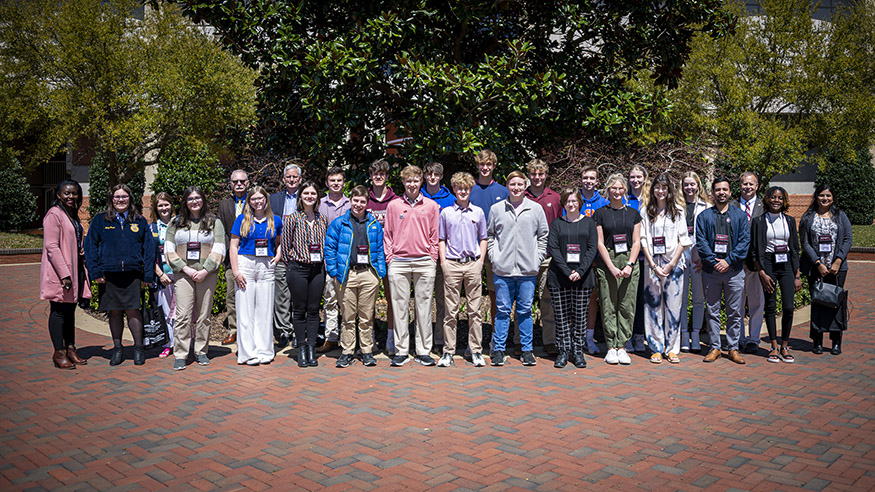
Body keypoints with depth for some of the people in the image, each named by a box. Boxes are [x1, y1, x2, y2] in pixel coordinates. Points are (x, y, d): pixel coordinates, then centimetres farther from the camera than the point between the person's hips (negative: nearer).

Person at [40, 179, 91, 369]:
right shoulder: (54, 215, -10)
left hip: (75, 269, 8)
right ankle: (59, 353, 4)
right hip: (59, 273, -8)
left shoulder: (73, 215, 17)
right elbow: (51, 246, -17)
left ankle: (70, 348, 19)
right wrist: (64, 274, -22)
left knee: (70, 310, 12)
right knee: (59, 310, -2)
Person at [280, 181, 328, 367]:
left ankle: (311, 348, 12)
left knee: (314, 310, 5)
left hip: (318, 269, 3)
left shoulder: (322, 219, 9)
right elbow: (285, 245, 0)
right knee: (299, 310, 3)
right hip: (298, 269, -3)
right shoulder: (292, 218, -2)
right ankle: (301, 349, 12)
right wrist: (291, 265, 3)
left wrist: (325, 264, 9)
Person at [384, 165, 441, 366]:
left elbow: (434, 235, 9)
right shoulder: (393, 205, 9)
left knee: (424, 307, 2)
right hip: (399, 263, 0)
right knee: (400, 307, 2)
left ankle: (423, 351, 10)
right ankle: (401, 351, 10)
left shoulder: (431, 206, 9)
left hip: (425, 263, 0)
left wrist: (432, 258, 1)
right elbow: (388, 234, 11)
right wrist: (389, 258, 2)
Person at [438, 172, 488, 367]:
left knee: (474, 309, 3)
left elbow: (483, 239, 13)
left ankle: (476, 351, 10)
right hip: (452, 264, -1)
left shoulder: (478, 212, 9)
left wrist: (480, 261, 3)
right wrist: (443, 262, 1)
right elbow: (441, 240, 11)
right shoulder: (446, 213, 7)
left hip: (473, 264, 1)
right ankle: (448, 352, 8)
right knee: (451, 310, 2)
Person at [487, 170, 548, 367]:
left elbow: (543, 236, 11)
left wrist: (537, 258, 2)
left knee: (525, 311, 6)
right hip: (502, 269, 0)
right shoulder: (496, 209, 6)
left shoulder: (536, 209, 6)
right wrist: (494, 256, 1)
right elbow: (489, 235, 12)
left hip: (528, 270, 0)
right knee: (502, 310, 3)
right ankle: (498, 349, 12)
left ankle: (527, 350, 16)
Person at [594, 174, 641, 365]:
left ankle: (622, 346, 7)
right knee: (608, 306, -1)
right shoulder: (601, 213, 4)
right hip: (607, 262, -2)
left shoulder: (633, 213, 11)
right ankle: (611, 347, 6)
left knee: (627, 306, 1)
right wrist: (612, 267, -10)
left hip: (629, 262, 2)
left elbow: (636, 242, 7)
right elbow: (600, 243, -1)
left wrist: (630, 265, -8)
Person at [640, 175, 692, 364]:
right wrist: (653, 266, -5)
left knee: (673, 305, 0)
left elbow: (683, 240, 2)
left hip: (674, 263, 0)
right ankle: (656, 349, 8)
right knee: (654, 305, 0)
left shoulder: (678, 211, 6)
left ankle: (672, 348, 8)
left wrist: (672, 263, -8)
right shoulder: (646, 212, 7)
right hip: (652, 263, 0)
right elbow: (643, 240, 4)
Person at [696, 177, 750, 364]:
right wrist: (714, 261, -11)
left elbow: (745, 241, 0)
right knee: (712, 310, 4)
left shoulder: (740, 215, 9)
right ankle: (714, 347, 12)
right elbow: (701, 241, 0)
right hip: (711, 271, 0)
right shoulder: (704, 216, 8)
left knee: (735, 312, 3)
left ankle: (734, 348, 12)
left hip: (734, 270, 0)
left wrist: (728, 261, -11)